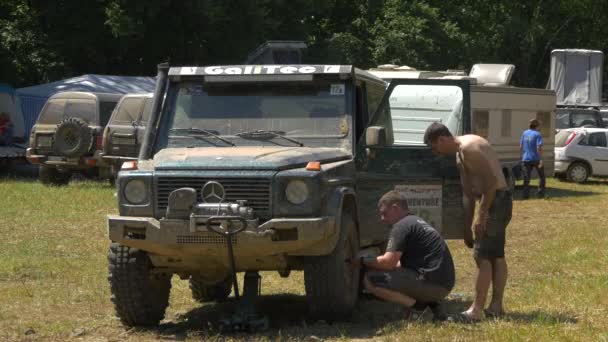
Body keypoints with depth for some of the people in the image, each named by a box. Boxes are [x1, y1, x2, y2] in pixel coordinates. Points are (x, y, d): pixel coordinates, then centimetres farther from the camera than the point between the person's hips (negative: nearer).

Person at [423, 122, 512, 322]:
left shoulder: (468, 149, -17)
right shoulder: (460, 155, 15)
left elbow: (492, 181, -22)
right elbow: (468, 193, 18)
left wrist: (482, 214, -21)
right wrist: (467, 227, 17)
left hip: (496, 200, -10)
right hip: (497, 201, 10)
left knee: (483, 256, -10)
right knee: (496, 255, 15)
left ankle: (477, 310, -9)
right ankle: (496, 306, 22)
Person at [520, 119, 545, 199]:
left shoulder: (525, 133, 8)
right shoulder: (538, 134, -10)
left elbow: (521, 146, 11)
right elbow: (539, 148, -18)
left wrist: (521, 156, 21)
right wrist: (541, 159, -19)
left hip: (526, 159, 4)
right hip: (535, 159, -4)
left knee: (526, 178, 5)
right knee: (541, 176, 12)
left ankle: (526, 194, 1)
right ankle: (540, 193, 8)